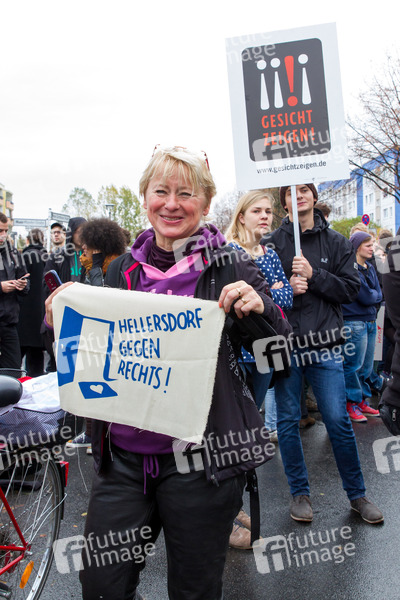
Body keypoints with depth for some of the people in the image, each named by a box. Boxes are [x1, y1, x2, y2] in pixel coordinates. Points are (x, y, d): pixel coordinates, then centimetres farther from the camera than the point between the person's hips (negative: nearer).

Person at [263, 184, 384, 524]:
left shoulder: (336, 242, 7)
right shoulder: (271, 243, 4)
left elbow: (351, 289, 1)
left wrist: (313, 275, -12)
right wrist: (286, 288, -14)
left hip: (325, 345, 0)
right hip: (284, 343, 0)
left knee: (338, 421, 2)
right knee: (288, 421, 7)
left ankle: (357, 495, 22)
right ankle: (300, 493, 25)